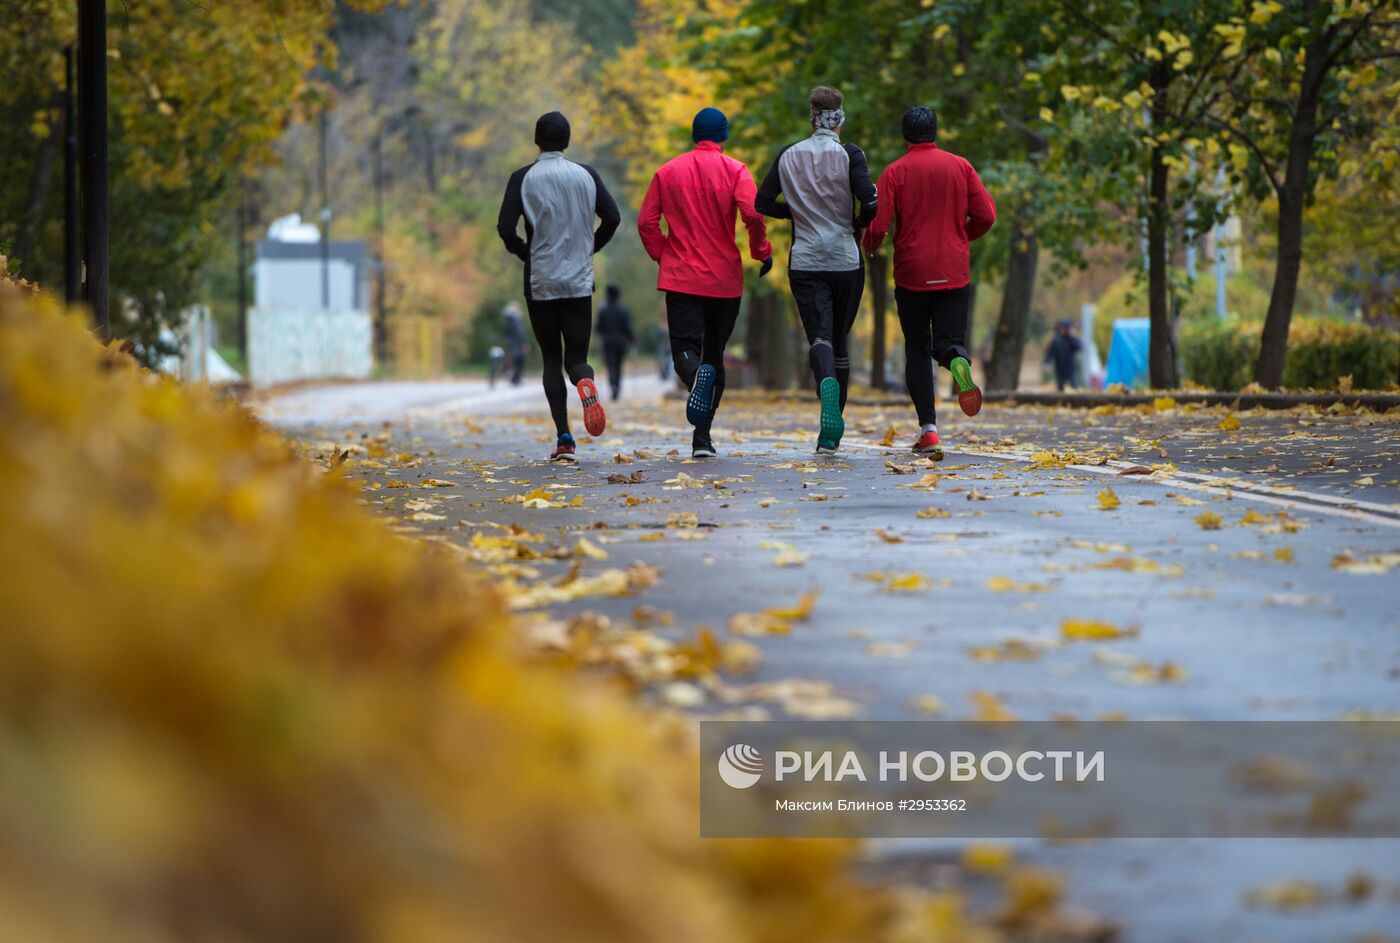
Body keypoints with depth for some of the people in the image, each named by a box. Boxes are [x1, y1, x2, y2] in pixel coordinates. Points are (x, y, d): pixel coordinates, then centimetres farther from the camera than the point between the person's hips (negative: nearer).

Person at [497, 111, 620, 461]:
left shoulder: (523, 179, -4)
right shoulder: (586, 175, 2)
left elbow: (505, 228, -11)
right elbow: (612, 218, -4)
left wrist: (524, 252, 7)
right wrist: (590, 248, 11)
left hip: (540, 282, -1)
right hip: (580, 281, 1)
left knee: (551, 359, 9)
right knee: (576, 356, 7)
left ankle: (564, 437, -2)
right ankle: (585, 383, -32)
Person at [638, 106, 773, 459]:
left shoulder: (668, 172, 5)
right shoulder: (735, 171, -3)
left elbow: (646, 222, 2)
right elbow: (753, 214, -17)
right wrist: (761, 252, -3)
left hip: (681, 277, 0)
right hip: (725, 280, 0)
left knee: (685, 349, -3)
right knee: (714, 354, 11)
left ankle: (697, 375, -41)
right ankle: (702, 438, 8)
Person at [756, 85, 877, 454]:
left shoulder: (788, 156, 3)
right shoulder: (849, 155, -7)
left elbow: (763, 203, 6)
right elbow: (870, 202, -15)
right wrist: (859, 223, 6)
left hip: (805, 262, 1)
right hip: (846, 261, -1)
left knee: (819, 336, -5)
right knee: (840, 340, 11)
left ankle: (827, 382, -40)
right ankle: (832, 430, 12)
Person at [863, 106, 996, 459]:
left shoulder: (895, 172, -3)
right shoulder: (960, 167, 4)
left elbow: (878, 224, -10)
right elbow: (986, 215, 0)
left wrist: (871, 247, 12)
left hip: (912, 274, -1)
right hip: (954, 273, 1)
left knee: (917, 351, 9)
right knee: (948, 342, 6)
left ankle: (928, 430, -1)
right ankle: (958, 362, -33)